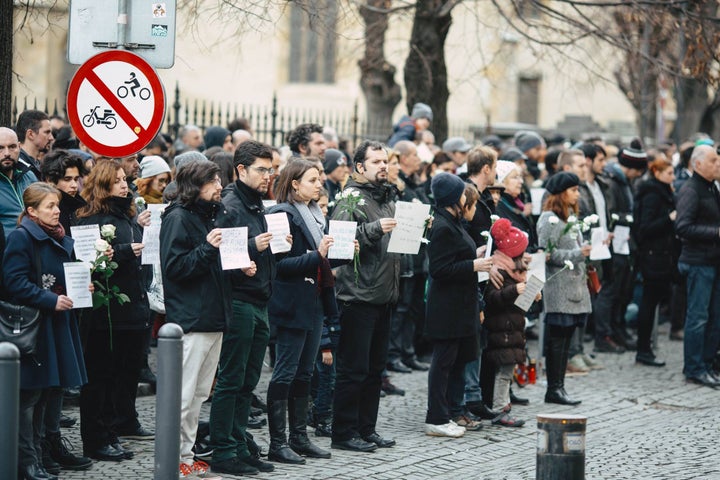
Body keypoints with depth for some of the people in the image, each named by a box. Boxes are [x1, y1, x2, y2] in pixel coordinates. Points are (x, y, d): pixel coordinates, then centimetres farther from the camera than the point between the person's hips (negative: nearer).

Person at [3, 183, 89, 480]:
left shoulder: (61, 240, 15)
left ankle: (53, 447, 19)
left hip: (57, 323, 8)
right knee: (30, 393, -5)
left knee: (50, 389, 12)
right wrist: (50, 299, -21)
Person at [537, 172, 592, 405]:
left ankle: (559, 387, 12)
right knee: (557, 339, -6)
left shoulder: (570, 217, 18)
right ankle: (554, 389, -3)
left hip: (574, 287, 9)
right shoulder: (549, 219, -10)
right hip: (558, 289, -9)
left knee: (566, 338, 8)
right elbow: (548, 254, -17)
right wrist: (578, 254, -20)